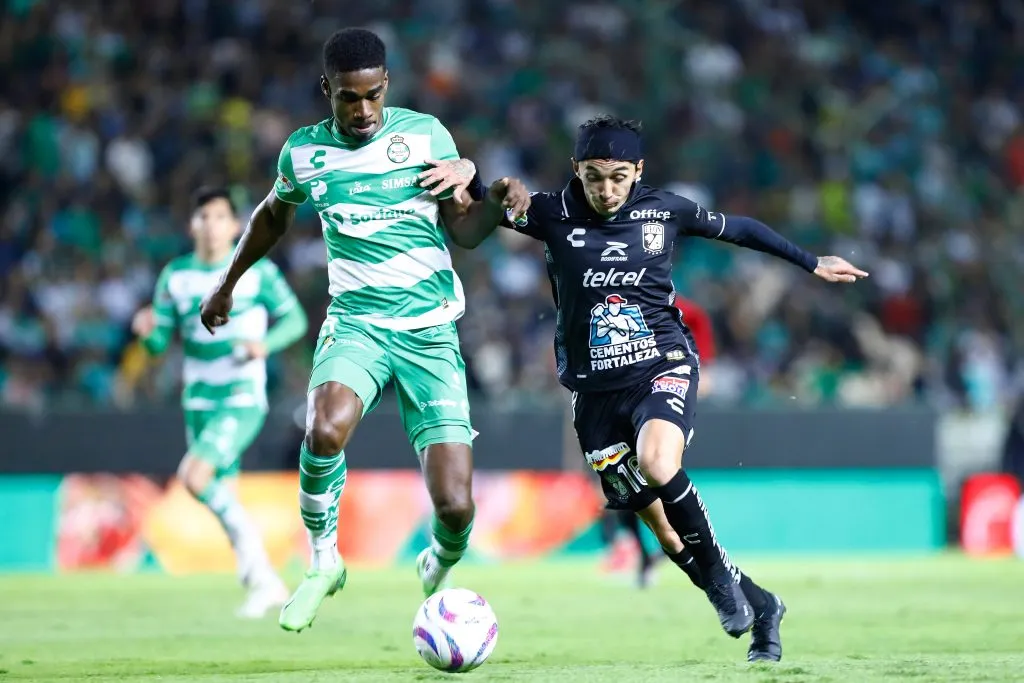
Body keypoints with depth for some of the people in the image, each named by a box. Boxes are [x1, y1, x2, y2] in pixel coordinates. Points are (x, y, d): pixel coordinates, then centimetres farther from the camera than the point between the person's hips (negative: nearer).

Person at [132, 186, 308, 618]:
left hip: (243, 399, -5)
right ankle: (265, 583, 21)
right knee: (222, 495, 7)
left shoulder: (257, 271, -6)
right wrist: (147, 330, -18)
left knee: (194, 476, -23)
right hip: (199, 401, 5)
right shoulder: (175, 277, 4)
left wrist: (266, 344, -18)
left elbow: (295, 319, 1)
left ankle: (246, 535, 1)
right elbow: (160, 343, 5)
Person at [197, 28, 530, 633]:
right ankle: (324, 561, -8)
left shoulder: (425, 134, 0)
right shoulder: (303, 152, 4)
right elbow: (274, 216, 25)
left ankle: (437, 572, 27)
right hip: (356, 325, 0)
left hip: (431, 333, 0)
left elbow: (464, 231, 2)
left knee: (456, 506, -11)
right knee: (326, 430, -34)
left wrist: (497, 202, -20)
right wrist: (227, 285, 34)